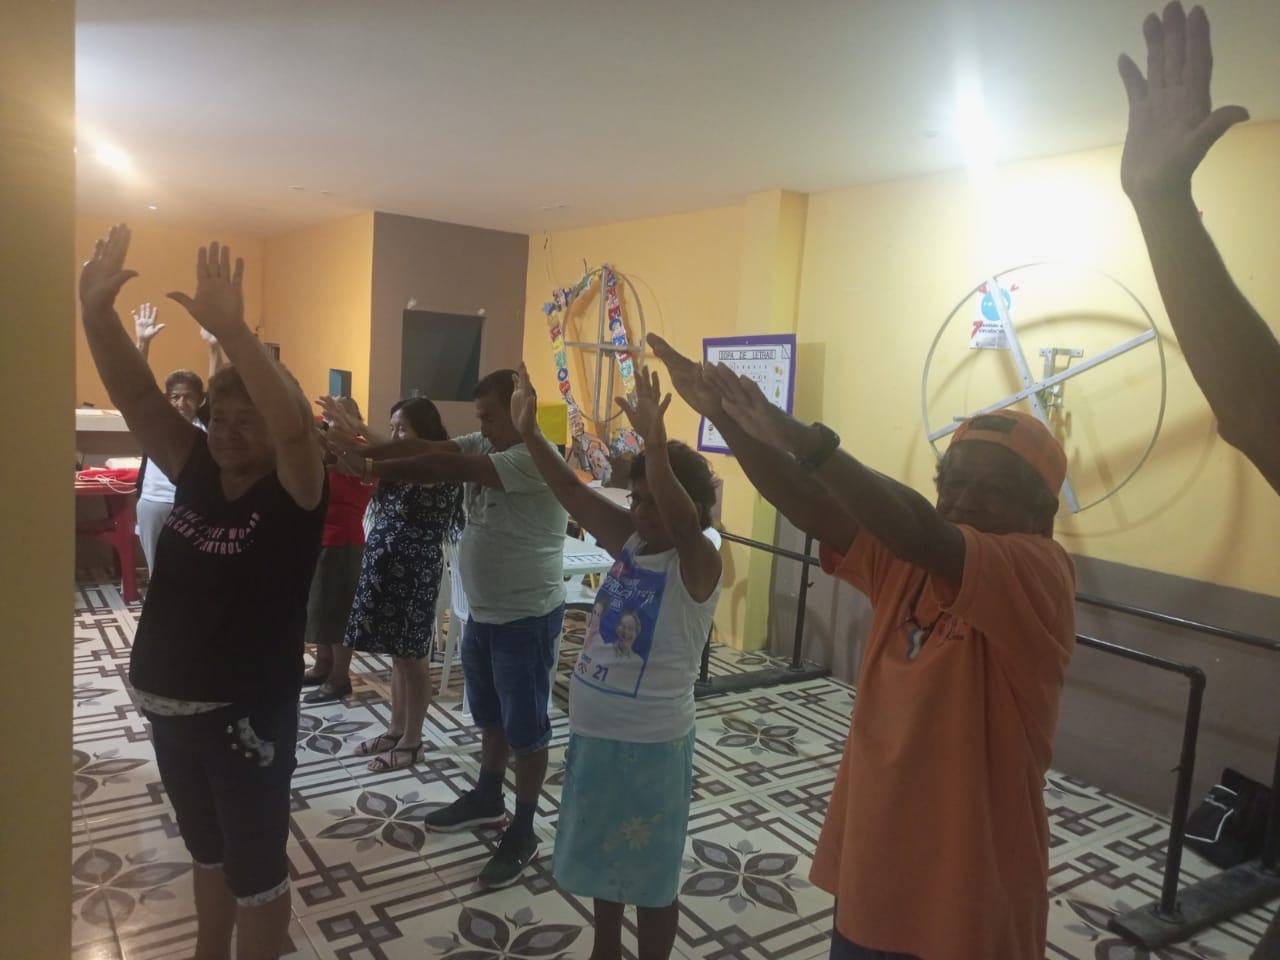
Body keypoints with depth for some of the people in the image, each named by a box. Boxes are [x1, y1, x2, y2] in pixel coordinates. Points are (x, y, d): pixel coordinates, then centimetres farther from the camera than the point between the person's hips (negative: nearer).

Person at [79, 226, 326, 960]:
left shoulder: (294, 493, -16)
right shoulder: (197, 472, 0)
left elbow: (294, 425, -36)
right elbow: (137, 396, -6)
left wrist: (231, 329, -45)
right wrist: (97, 312, -20)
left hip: (247, 713, -6)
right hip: (170, 704, 7)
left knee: (256, 868, 12)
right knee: (208, 852, 26)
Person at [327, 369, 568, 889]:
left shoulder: (536, 459, -23)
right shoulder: (485, 446, 4)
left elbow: (447, 468, -29)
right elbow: (431, 447, -7)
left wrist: (371, 467, -26)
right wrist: (364, 449, -21)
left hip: (527, 618, -9)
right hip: (483, 611, 9)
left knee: (525, 725, 5)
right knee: (489, 715, 23)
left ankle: (523, 832, 20)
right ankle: (487, 799, 42)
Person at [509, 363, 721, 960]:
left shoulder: (697, 565, -18)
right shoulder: (628, 542, 0)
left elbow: (682, 520, -39)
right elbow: (574, 494, -5)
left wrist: (655, 442, -52)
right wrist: (529, 432, -16)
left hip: (650, 744, -7)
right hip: (593, 732, 7)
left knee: (650, 873, 13)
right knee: (601, 857, 25)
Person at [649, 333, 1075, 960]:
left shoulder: (1040, 573, -17)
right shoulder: (906, 557, 1)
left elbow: (921, 531, -35)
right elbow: (808, 505, -11)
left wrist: (802, 439, -43)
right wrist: (722, 414, -23)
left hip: (970, 899, -5)